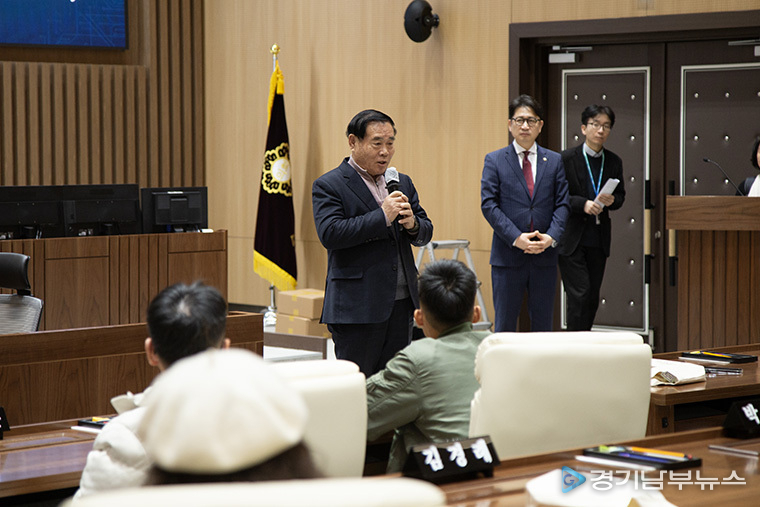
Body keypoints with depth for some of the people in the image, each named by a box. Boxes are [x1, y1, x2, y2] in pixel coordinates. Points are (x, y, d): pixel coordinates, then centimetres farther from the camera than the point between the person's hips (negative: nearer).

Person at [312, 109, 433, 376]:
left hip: (401, 304, 6)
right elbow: (330, 234, -18)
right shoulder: (328, 186, -4)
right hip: (356, 308, -6)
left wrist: (413, 224, -7)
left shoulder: (402, 183, 16)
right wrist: (382, 216, -19)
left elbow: (425, 232, 18)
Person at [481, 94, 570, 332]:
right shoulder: (494, 160, 3)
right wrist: (516, 238, -16)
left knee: (543, 325, 7)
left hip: (544, 257, 2)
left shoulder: (555, 161, 10)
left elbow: (562, 204, 5)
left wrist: (551, 237, -12)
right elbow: (488, 204, -5)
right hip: (508, 257, -2)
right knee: (504, 325, 2)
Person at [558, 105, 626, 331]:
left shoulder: (614, 162, 8)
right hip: (571, 239, -5)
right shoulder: (566, 159, -5)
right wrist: (583, 204, -19)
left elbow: (620, 195, 16)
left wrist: (612, 200, -7)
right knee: (580, 295, -11)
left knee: (593, 298, 7)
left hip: (598, 239, 5)